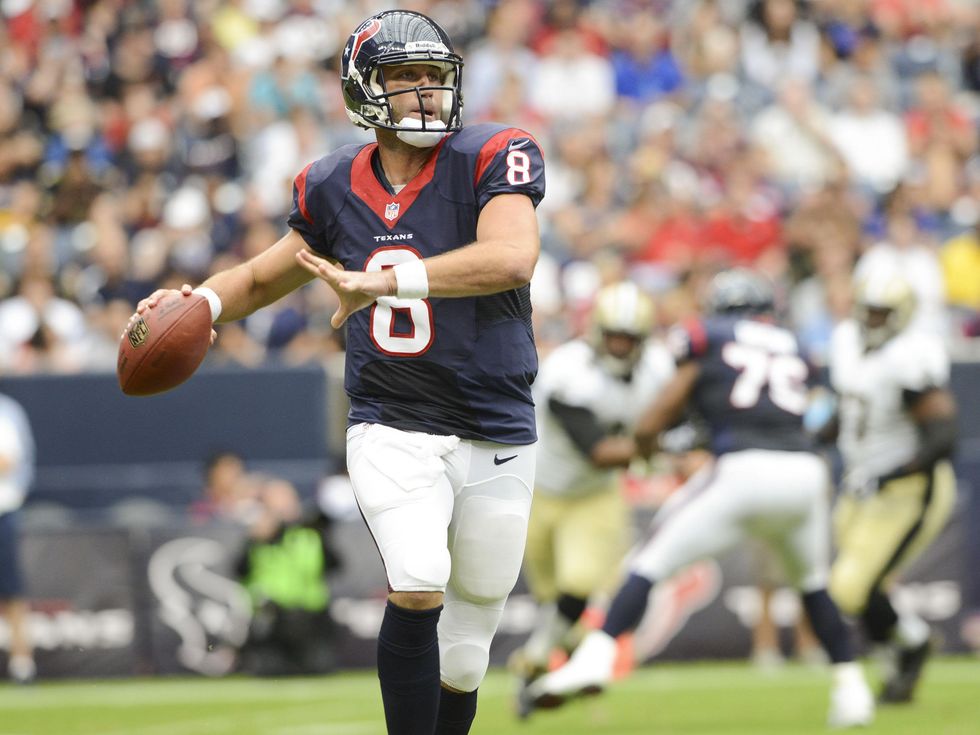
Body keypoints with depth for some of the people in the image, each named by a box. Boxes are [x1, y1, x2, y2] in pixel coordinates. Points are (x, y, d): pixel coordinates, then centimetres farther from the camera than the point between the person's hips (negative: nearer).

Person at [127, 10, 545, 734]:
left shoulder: (491, 159, -10)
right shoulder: (335, 187, 3)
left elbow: (511, 259, -29)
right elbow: (267, 276, 20)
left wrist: (379, 283, -35)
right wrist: (200, 301, -2)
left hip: (495, 441, -1)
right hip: (392, 428, 1)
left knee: (461, 662, 6)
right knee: (418, 592, -26)